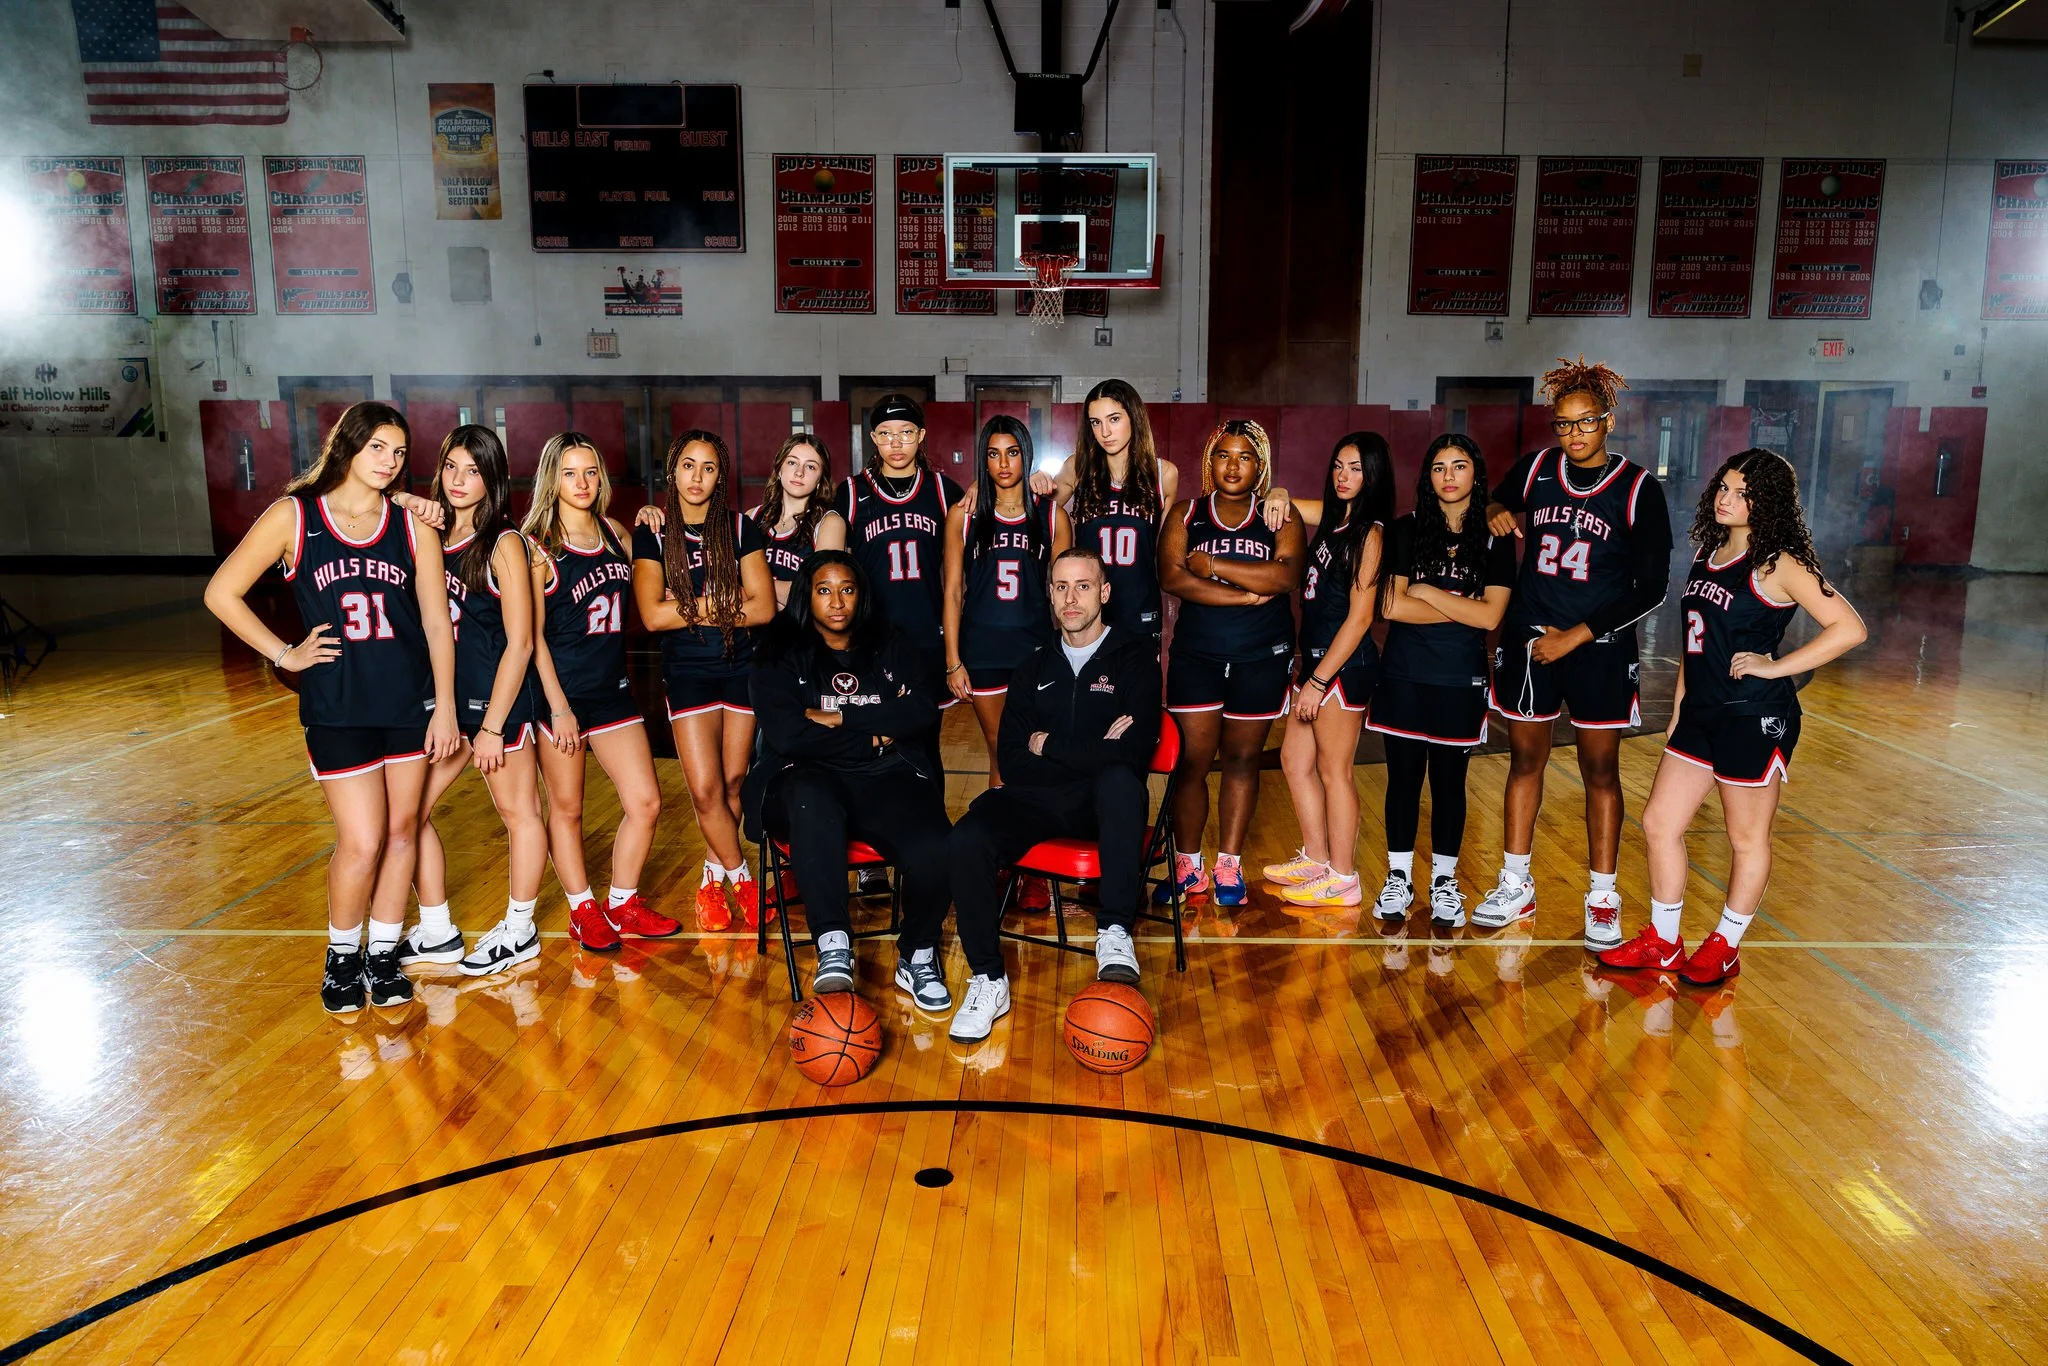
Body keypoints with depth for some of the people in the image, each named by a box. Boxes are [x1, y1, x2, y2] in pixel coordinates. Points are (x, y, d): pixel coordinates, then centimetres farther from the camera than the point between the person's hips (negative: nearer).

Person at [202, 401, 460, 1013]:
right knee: (362, 843, -5)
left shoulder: (413, 524, 2)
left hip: (412, 701, 3)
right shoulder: (294, 516, -3)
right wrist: (285, 655, -2)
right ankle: (342, 956, 20)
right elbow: (221, 593, 1)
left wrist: (445, 706, -1)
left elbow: (437, 621, 2)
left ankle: (383, 955, 26)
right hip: (336, 706, -3)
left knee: (402, 829, 9)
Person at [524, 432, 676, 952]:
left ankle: (622, 904, 22)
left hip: (613, 688, 5)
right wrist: (559, 707, -14)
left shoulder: (615, 533, 7)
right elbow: (533, 636, -10)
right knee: (566, 808, 8)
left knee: (645, 803, 3)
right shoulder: (537, 548, -9)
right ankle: (582, 909, 25)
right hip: (560, 692, -5)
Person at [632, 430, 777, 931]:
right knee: (705, 788, -8)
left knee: (733, 782, 7)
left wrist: (690, 607, -12)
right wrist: (723, 604, -11)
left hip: (741, 665, 1)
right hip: (687, 670, -1)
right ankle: (741, 879, 12)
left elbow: (763, 607, -9)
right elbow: (652, 615, -13)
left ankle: (713, 877, 27)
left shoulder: (741, 529, 1)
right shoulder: (652, 535, -1)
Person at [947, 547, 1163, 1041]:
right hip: (1040, 800, 3)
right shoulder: (1035, 666, 16)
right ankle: (987, 980, -14)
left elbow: (1130, 754, -13)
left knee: (1119, 778, -38)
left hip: (1105, 802, -3)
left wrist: (1048, 745, -3)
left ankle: (1115, 932, -30)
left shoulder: (1135, 657, 2)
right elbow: (1012, 759, 5)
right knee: (968, 838, -26)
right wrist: (1087, 751, -8)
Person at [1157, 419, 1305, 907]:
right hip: (1196, 658, 0)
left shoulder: (1280, 518, 2)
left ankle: (1228, 865, 21)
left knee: (1242, 759, 9)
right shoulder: (1186, 515, 4)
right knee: (1192, 760, 0)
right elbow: (1172, 577, -12)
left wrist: (1212, 564, -16)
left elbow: (1285, 575, -16)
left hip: (1262, 660, 0)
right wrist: (1245, 595, -17)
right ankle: (1188, 866, 15)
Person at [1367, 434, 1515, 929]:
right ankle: (1399, 877, 19)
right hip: (1403, 675, 1)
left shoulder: (1495, 538, 1)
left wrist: (1425, 592, -10)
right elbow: (1390, 606, -8)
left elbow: (1490, 615, -10)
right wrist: (1462, 608, -9)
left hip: (1461, 681, -1)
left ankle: (1444, 880, 21)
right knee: (1403, 776, 7)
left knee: (1449, 779, 8)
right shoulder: (1407, 530, 2)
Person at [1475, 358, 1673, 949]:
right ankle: (1516, 887, 21)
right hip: (1528, 639, 3)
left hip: (1598, 647, -3)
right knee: (1525, 761, 9)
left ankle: (1603, 898, 16)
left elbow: (1651, 588, -7)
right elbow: (1496, 506, 23)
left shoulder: (1639, 489, -7)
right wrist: (1496, 515, -2)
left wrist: (1576, 635, -12)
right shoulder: (1535, 470, 2)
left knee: (1600, 770, 4)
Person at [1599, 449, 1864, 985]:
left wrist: (1775, 667, -17)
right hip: (1701, 713, 8)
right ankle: (1662, 942, 23)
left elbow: (1849, 628, -20)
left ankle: (1725, 946, 25)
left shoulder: (1778, 564, -13)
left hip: (1754, 718, -8)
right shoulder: (1708, 551, 9)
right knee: (1659, 823, 10)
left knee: (1747, 838, 9)